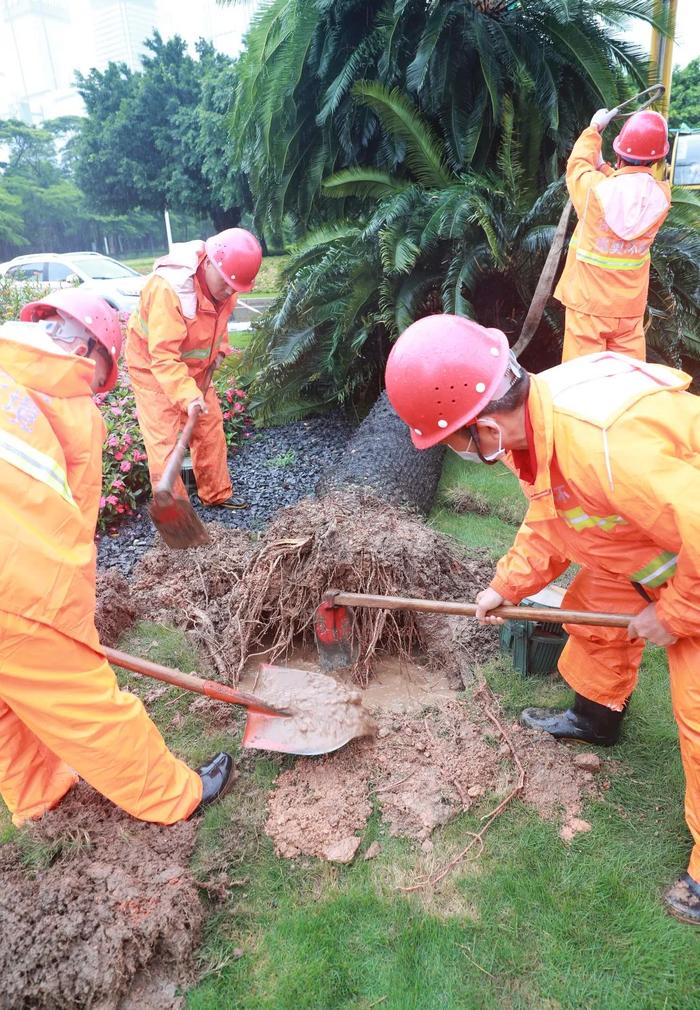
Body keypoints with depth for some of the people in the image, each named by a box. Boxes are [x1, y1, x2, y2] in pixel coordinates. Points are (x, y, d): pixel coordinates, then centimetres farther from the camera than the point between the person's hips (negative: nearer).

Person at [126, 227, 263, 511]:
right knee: (164, 441, -8)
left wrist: (219, 348, -1)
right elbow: (163, 354, -37)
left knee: (211, 429, 11)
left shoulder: (222, 280, -11)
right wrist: (186, 395, -43)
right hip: (153, 367, -7)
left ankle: (216, 494, 26)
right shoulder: (169, 288, -35)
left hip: (194, 367, 7)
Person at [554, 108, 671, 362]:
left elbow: (577, 165, 8)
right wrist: (603, 167, 21)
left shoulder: (595, 189, -15)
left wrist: (594, 129, 21)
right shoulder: (661, 195, -5)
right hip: (631, 304, 4)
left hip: (588, 301, -3)